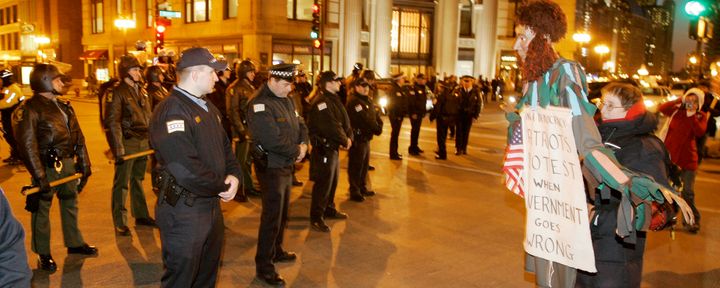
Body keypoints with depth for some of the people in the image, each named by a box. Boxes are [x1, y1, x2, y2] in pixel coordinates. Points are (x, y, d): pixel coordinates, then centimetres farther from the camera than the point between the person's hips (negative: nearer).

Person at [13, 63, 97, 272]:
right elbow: (27, 145, -18)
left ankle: (74, 243, 33)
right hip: (48, 167, -8)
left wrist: (84, 164, 14)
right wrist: (39, 175, -21)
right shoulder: (30, 109, -12)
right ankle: (43, 255, 13)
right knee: (42, 209, 2)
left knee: (70, 203, 18)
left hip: (68, 163, 8)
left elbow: (78, 138, 16)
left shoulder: (63, 106, 13)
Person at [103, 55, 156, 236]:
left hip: (143, 142, 7)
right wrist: (118, 149, -19)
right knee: (121, 183, 0)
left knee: (138, 180, 18)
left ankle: (141, 215, 29)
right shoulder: (116, 93, -9)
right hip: (127, 143, -7)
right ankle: (120, 223, 7)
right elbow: (112, 123, -14)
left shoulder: (142, 92, 13)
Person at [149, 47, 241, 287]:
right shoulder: (171, 111, -21)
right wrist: (222, 186, -15)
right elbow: (186, 170, -30)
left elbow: (225, 147, 16)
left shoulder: (209, 108, 12)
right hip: (184, 212, -9)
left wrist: (234, 175, -5)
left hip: (212, 205, 9)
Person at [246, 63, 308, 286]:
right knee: (272, 215, -4)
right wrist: (296, 152, -16)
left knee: (282, 211, 20)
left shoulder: (286, 100, 10)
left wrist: (303, 144, -10)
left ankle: (276, 251, 38)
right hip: (270, 167, -9)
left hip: (287, 164, 9)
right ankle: (264, 266, 8)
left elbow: (300, 124, 11)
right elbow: (273, 139, -29)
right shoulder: (260, 105, -20)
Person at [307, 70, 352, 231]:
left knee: (333, 180, 20)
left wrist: (349, 137, -7)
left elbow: (345, 121, 9)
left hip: (333, 147, 10)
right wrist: (345, 140, -14)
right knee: (323, 183, -6)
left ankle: (329, 209, 36)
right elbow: (331, 127, -25)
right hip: (323, 147, -10)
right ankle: (316, 218, 2)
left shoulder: (334, 100, 13)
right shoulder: (321, 102, -19)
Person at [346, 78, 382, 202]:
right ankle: (354, 192, 5)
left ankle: (362, 188, 30)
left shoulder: (368, 101, 16)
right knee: (356, 166, -3)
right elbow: (365, 120, -22)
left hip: (366, 137, 10)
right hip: (357, 139, -10)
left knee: (364, 164, 18)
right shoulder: (353, 102, -15)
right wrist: (376, 129, -15)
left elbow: (376, 116, 11)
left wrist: (379, 126, -8)